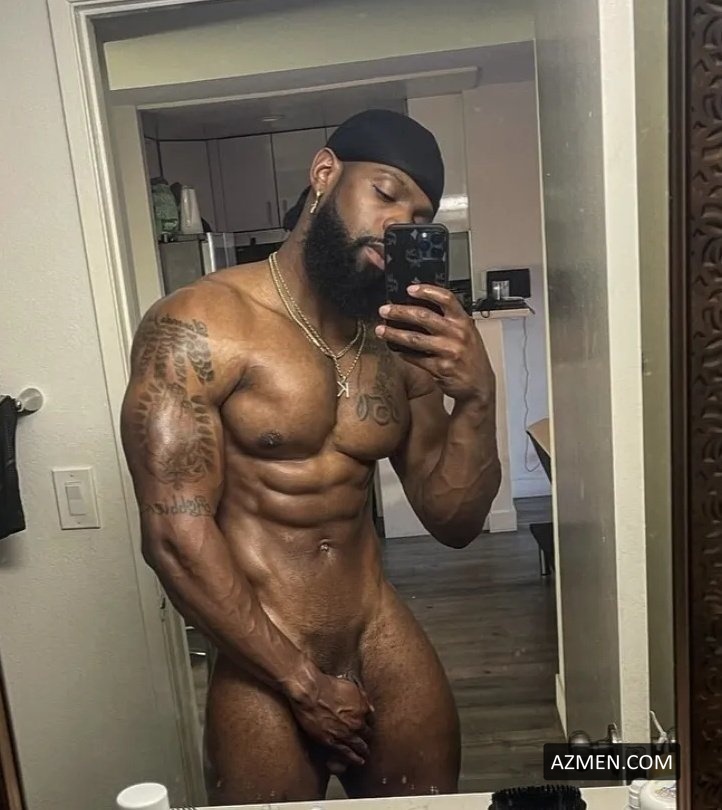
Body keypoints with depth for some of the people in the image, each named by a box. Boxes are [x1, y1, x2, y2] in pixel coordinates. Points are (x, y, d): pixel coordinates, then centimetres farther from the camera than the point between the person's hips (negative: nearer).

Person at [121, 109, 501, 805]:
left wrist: (477, 396, -15)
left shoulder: (401, 344, 2)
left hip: (389, 648, 5)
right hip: (264, 677, -4)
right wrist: (302, 683, -11)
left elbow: (453, 522, 2)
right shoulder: (197, 327, -14)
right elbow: (175, 536, -17)